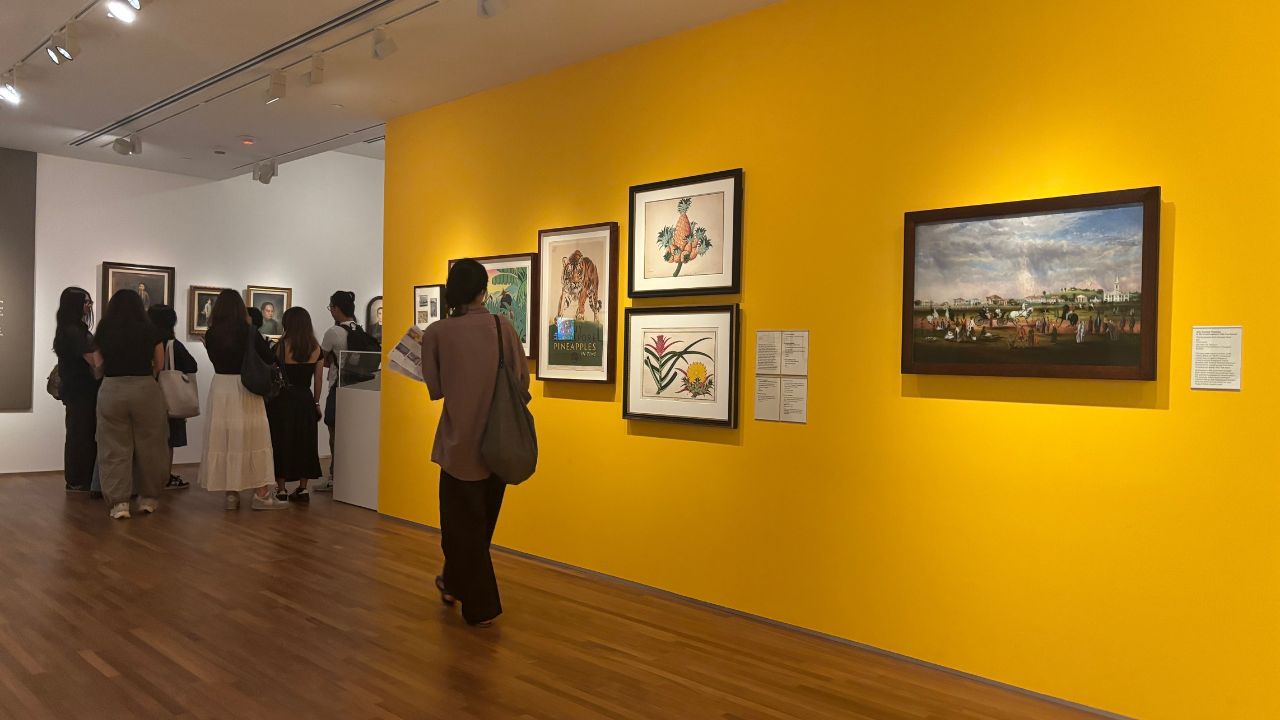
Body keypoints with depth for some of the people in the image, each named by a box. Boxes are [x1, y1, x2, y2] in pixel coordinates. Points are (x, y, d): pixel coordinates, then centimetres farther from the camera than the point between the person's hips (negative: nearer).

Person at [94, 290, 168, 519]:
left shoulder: (103, 333, 3)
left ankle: (119, 502, 6)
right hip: (145, 390, -1)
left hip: (111, 390, 1)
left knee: (115, 449, 7)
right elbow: (159, 365, 3)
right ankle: (148, 498, 18)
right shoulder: (150, 332, -1)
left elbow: (99, 365, 6)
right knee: (149, 446, 11)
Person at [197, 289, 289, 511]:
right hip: (246, 388, -3)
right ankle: (261, 494, 3)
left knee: (224, 438, 8)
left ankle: (231, 494, 12)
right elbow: (269, 359, -1)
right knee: (252, 439, 2)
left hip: (220, 387, 3)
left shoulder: (211, 335, -1)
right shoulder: (249, 332, -8)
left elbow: (216, 359, 12)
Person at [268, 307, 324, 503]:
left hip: (283, 399, -3)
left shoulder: (282, 346, -12)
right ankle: (303, 488, 13)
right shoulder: (316, 348, -1)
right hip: (305, 399, 3)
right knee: (304, 442, 11)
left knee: (282, 442, 7)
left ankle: (281, 489, 12)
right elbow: (318, 380, 4)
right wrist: (316, 403, 13)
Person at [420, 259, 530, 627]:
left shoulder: (436, 333, -8)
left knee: (463, 522, 12)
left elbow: (434, 388, -3)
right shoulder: (503, 326, -6)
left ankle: (480, 605, 19)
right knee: (481, 520, 21)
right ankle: (454, 583, 39)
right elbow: (522, 382, -3)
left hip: (460, 440, -2)